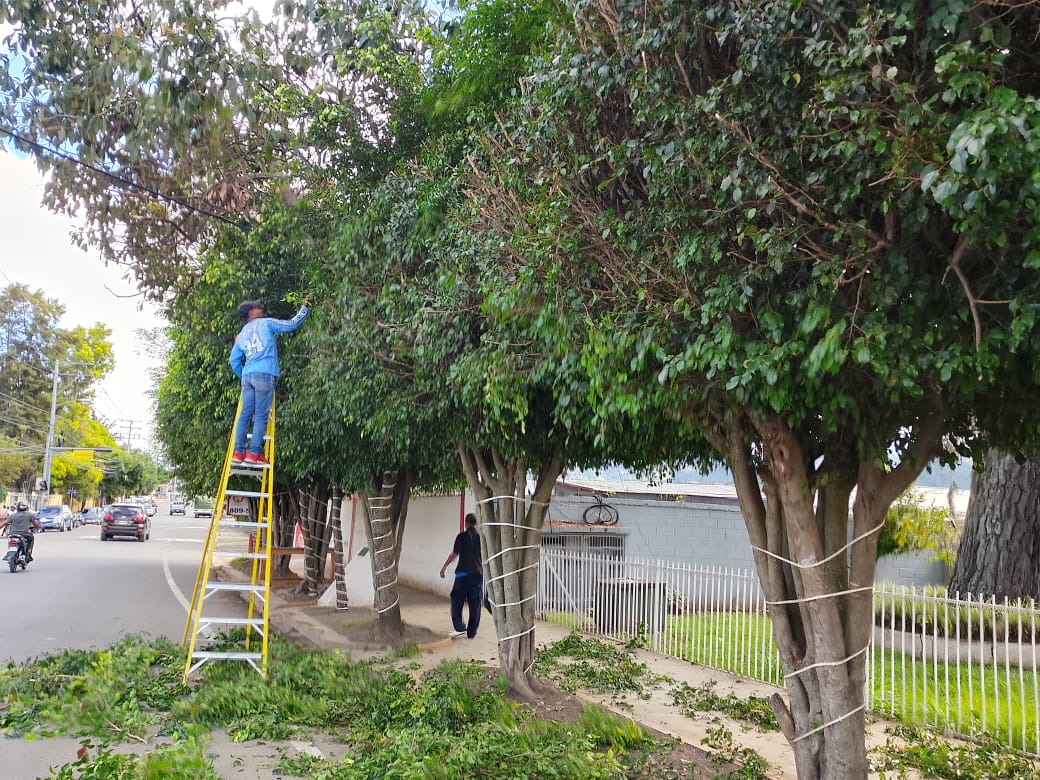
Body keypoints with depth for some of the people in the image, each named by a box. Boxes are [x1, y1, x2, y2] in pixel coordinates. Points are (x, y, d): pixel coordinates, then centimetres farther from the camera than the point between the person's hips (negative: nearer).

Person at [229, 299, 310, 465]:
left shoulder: (241, 335, 23)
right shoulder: (266, 323, 8)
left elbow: (234, 361, 22)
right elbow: (291, 325, 7)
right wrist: (304, 310, 21)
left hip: (247, 375, 6)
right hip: (265, 374, -6)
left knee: (245, 413, 4)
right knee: (261, 415, -6)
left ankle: (238, 452, -1)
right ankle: (254, 453, -11)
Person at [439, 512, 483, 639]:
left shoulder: (462, 536, -6)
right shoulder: (481, 537, 5)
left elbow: (454, 554, -8)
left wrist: (444, 567, 2)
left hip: (463, 573, -3)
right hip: (478, 574, 3)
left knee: (457, 601, 8)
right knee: (475, 604, 7)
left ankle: (459, 627, -2)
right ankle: (472, 632, 9)